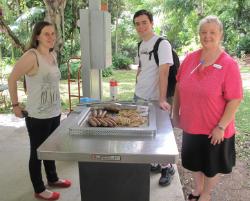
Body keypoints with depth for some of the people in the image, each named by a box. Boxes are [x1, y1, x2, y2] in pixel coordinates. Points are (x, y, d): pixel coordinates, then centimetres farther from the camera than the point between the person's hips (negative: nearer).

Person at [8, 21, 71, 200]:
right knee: (37, 151, 9)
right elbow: (12, 79, -13)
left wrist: (56, 104, 15)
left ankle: (53, 178, 42)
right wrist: (16, 105, -12)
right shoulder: (31, 56, -17)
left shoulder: (53, 55, 6)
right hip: (37, 115, -7)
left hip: (54, 112, 7)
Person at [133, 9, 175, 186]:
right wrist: (138, 88, 13)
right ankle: (154, 162, 36)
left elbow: (164, 73, -23)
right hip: (139, 96, 7)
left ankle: (167, 168, 23)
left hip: (155, 99, -7)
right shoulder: (141, 45, 9)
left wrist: (162, 99, -29)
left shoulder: (162, 44, -15)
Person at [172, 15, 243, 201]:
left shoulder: (229, 64, -16)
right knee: (195, 161, 24)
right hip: (191, 125, 4)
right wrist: (176, 114, 6)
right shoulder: (190, 58, -3)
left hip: (214, 130, -4)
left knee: (211, 166, 17)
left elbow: (235, 100, -17)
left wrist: (221, 127, -18)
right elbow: (179, 87, 5)